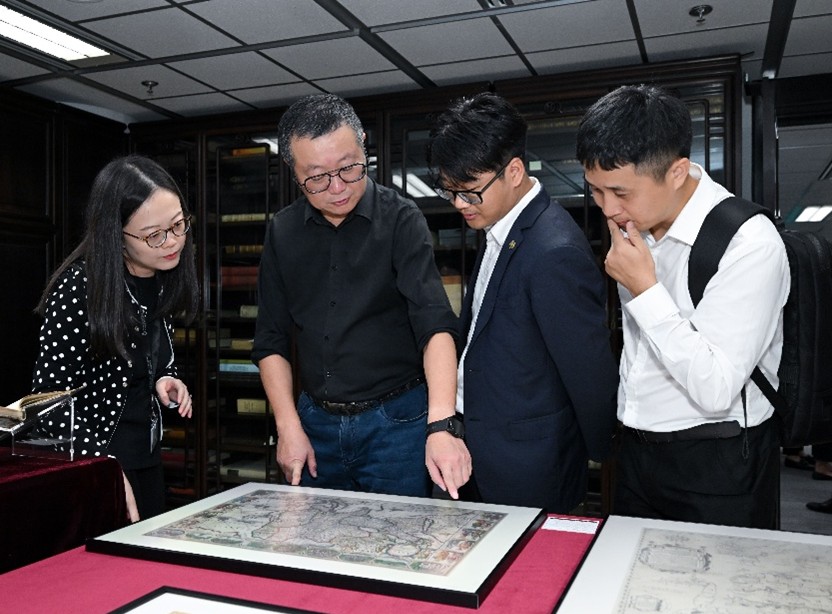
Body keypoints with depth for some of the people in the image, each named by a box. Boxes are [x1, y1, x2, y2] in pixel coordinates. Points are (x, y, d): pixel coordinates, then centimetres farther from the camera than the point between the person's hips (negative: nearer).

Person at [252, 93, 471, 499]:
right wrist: (288, 428, -3)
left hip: (397, 422, -4)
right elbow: (271, 342, 6)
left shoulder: (401, 219, -10)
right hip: (315, 422, 4)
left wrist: (442, 426, -33)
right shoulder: (283, 232, 2)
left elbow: (435, 324, -21)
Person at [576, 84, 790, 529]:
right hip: (636, 452, 7)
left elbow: (716, 391, -24)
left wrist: (645, 289, -24)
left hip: (716, 468, -7)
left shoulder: (749, 243, -21)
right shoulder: (636, 221, 3)